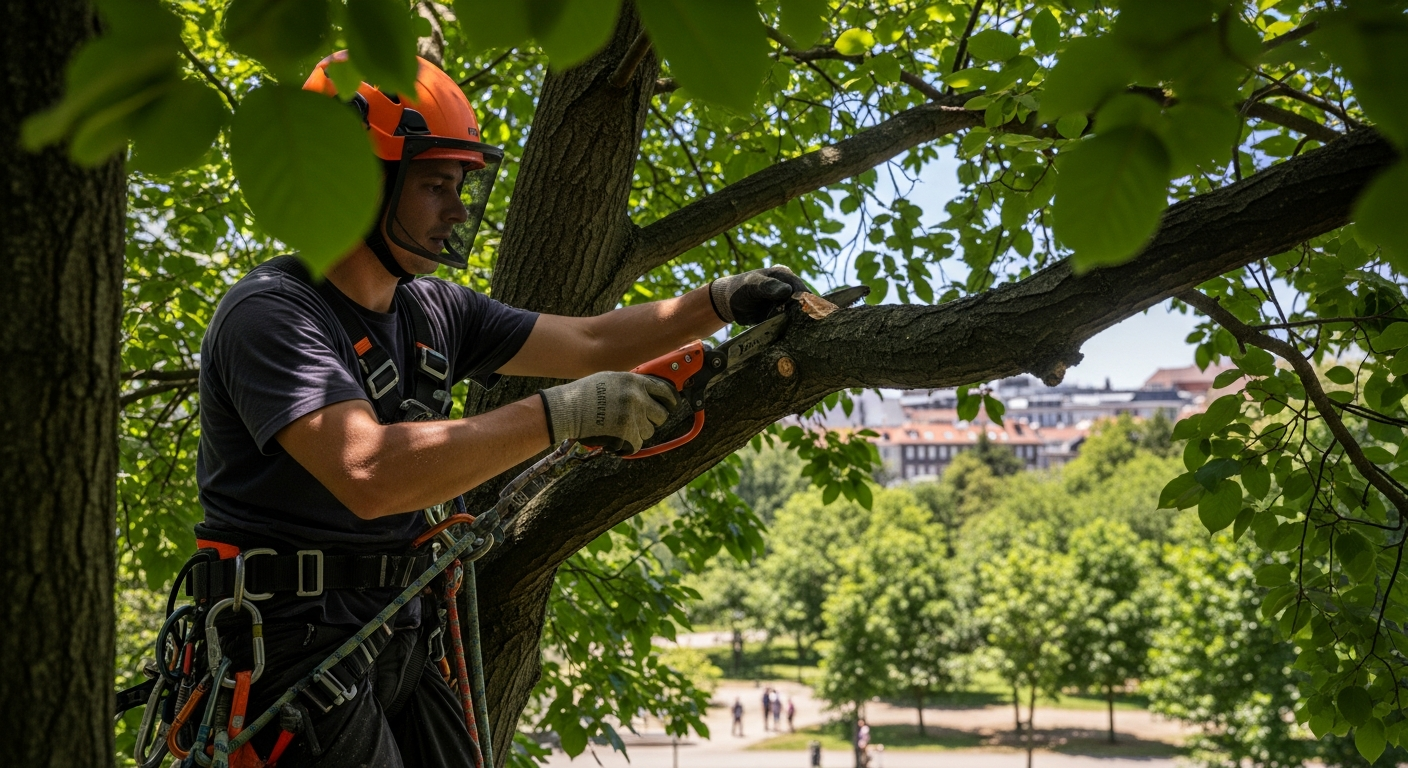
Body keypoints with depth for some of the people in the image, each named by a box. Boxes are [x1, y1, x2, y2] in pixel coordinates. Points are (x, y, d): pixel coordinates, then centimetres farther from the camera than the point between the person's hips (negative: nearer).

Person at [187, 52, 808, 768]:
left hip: (405, 641, 8)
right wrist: (561, 414, -33)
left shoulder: (435, 311, 8)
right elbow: (368, 474, -32)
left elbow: (590, 343, 14)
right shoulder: (272, 313, -18)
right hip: (294, 646, -8)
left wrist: (721, 300, 3)